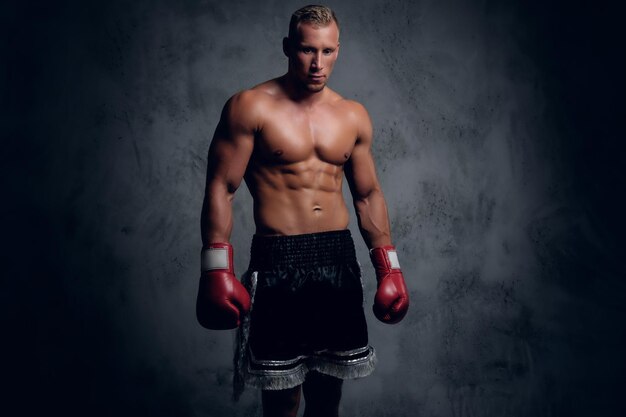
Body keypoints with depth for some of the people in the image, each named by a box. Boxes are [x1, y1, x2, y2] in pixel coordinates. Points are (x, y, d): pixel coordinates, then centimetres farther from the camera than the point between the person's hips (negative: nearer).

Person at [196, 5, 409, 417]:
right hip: (278, 261, -4)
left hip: (339, 259, 4)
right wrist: (217, 271, -15)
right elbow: (221, 188, -7)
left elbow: (368, 195, 14)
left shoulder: (354, 116, 9)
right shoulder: (251, 107, -5)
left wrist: (388, 267, 10)